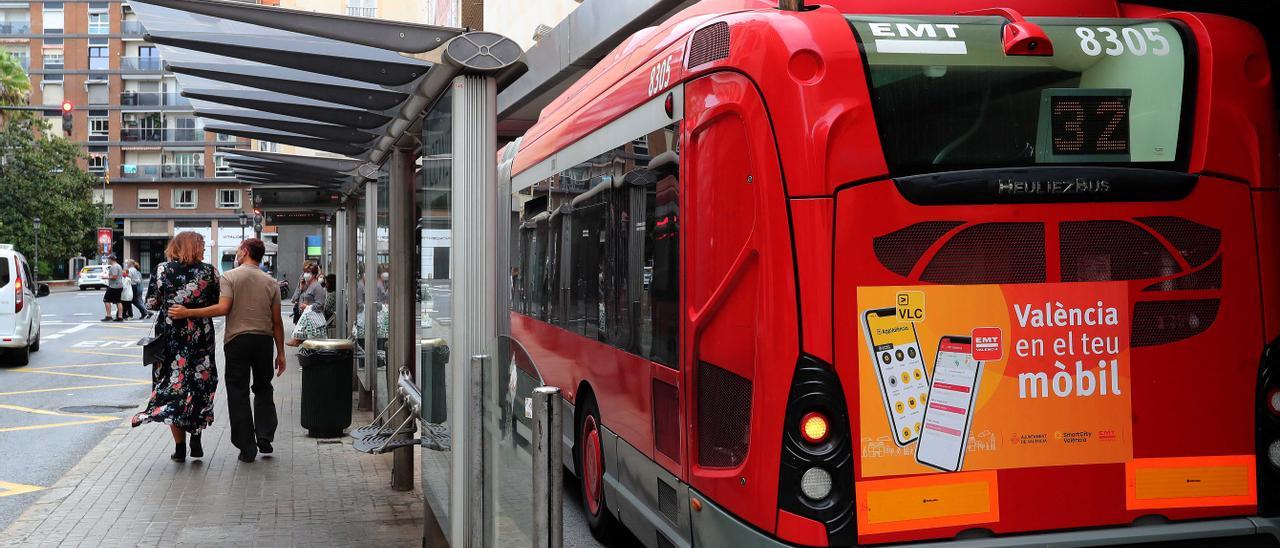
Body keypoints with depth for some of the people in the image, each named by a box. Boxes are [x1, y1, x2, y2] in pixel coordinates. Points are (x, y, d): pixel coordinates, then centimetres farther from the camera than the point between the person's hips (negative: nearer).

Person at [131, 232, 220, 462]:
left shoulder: (162, 270, -2)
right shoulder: (209, 271, -3)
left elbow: (151, 303, -1)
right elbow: (218, 304, -1)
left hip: (170, 337, 0)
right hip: (201, 337, 0)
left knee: (172, 385, 7)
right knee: (201, 383, 14)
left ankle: (180, 447, 7)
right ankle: (196, 438, 7)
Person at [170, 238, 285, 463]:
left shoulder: (230, 277, -3)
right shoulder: (271, 282, 7)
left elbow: (223, 308, -16)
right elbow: (277, 321, 6)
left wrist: (187, 312, -12)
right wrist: (280, 353, 11)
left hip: (237, 339, -3)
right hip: (264, 340, 3)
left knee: (238, 394, 4)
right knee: (263, 389, 19)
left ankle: (247, 448, 4)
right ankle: (264, 436, 8)